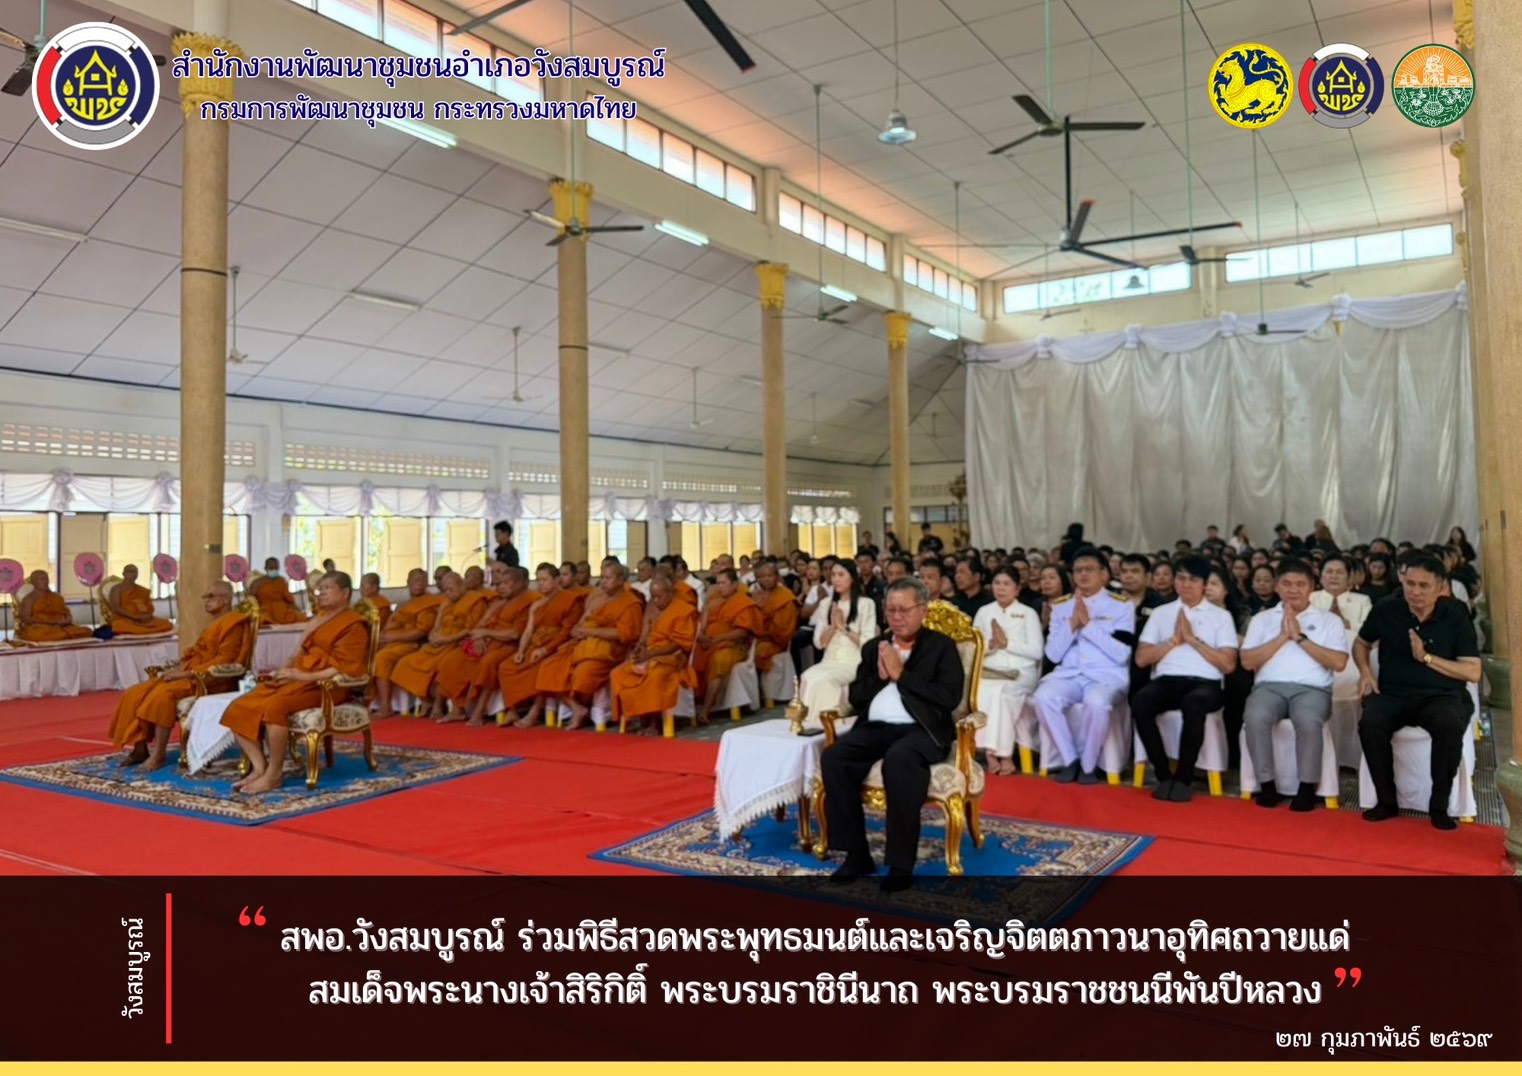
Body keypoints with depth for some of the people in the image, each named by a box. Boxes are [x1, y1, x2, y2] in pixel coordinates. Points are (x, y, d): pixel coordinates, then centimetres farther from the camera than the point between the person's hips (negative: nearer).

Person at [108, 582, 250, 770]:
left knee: (163, 693, -32)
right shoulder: (215, 623, 25)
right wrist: (176, 668, 2)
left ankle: (158, 755, -26)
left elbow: (225, 660, -18)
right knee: (136, 693, -2)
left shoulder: (233, 623, -9)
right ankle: (140, 748, -3)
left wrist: (188, 673, -20)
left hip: (210, 679, -11)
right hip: (193, 675, 11)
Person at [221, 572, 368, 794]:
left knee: (274, 706, -34)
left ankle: (274, 774, -21)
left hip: (323, 685, -9)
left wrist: (303, 676, -22)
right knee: (239, 708, -10)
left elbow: (345, 669, -15)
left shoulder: (353, 625, -4)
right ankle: (259, 768, -12)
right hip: (297, 679, 9)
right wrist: (287, 671, 5)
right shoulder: (320, 618, 23)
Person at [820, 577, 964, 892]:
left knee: (898, 760, -38)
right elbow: (855, 698, 15)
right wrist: (879, 676, -3)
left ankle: (901, 864, -25)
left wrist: (901, 675, -8)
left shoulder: (941, 646, 7)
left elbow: (950, 697, -7)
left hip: (920, 729, -4)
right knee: (833, 757, -25)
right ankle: (857, 854, -13)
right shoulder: (873, 646, 20)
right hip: (875, 728, 5)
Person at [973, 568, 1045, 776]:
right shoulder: (984, 612, 17)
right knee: (982, 691, -32)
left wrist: (1007, 643, -8)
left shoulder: (1028, 614, 8)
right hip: (990, 671, 2)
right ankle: (992, 753, -25)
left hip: (1021, 673, -2)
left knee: (1001, 692, -34)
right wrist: (990, 646, -7)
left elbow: (1036, 651, -2)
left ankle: (1004, 754, -24)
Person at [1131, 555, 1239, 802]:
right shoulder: (1161, 612, 18)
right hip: (1166, 681, 2)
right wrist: (1174, 639, -1)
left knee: (1193, 704, -39)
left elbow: (1229, 665, 1)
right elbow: (1141, 659, 9)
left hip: (1205, 683, -2)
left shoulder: (1221, 616, 13)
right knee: (1139, 702, -33)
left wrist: (1193, 639, -4)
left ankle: (1183, 778, -21)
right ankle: (1164, 775, -18)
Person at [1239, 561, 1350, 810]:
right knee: (1255, 717, -33)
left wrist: (1300, 637, -4)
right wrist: (1282, 636, -2)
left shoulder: (1329, 620, 13)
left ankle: (1308, 786, -15)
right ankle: (1266, 783, -14)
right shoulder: (1262, 619, 16)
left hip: (1313, 688, -1)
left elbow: (1339, 663, -1)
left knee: (1308, 721, -36)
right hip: (1270, 686, 1)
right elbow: (1247, 662, 5)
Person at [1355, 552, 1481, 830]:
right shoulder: (1386, 609, -1)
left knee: (1450, 726, -35)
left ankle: (1439, 805, -14)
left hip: (1441, 695, -1)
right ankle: (1387, 800, -12)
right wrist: (1365, 671, 0)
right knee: (1370, 723, -31)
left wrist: (1427, 658, -15)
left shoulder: (1456, 615, -4)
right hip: (1393, 693, 1)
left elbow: (1473, 672, -6)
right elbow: (1361, 643, 18)